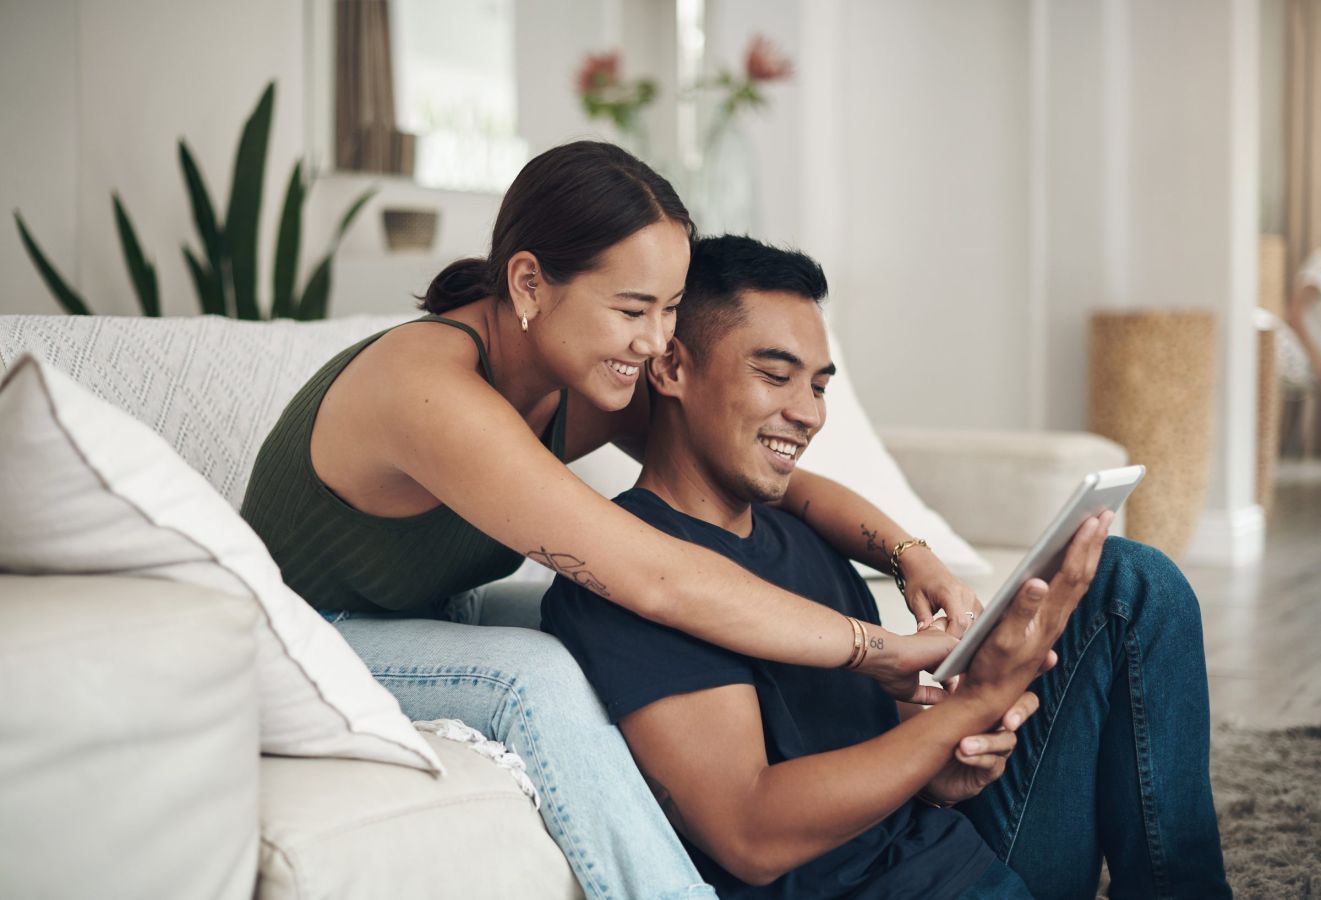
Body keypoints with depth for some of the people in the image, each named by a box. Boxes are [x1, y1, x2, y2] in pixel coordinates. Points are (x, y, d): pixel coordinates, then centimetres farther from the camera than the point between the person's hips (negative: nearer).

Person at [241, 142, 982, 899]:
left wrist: (912, 554, -23)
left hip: (436, 616, 8)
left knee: (657, 644, -9)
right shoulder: (432, 389, -35)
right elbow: (657, 580, -40)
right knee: (538, 677, -32)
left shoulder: (594, 381, -10)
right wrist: (882, 651, -37)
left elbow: (774, 476, -4)